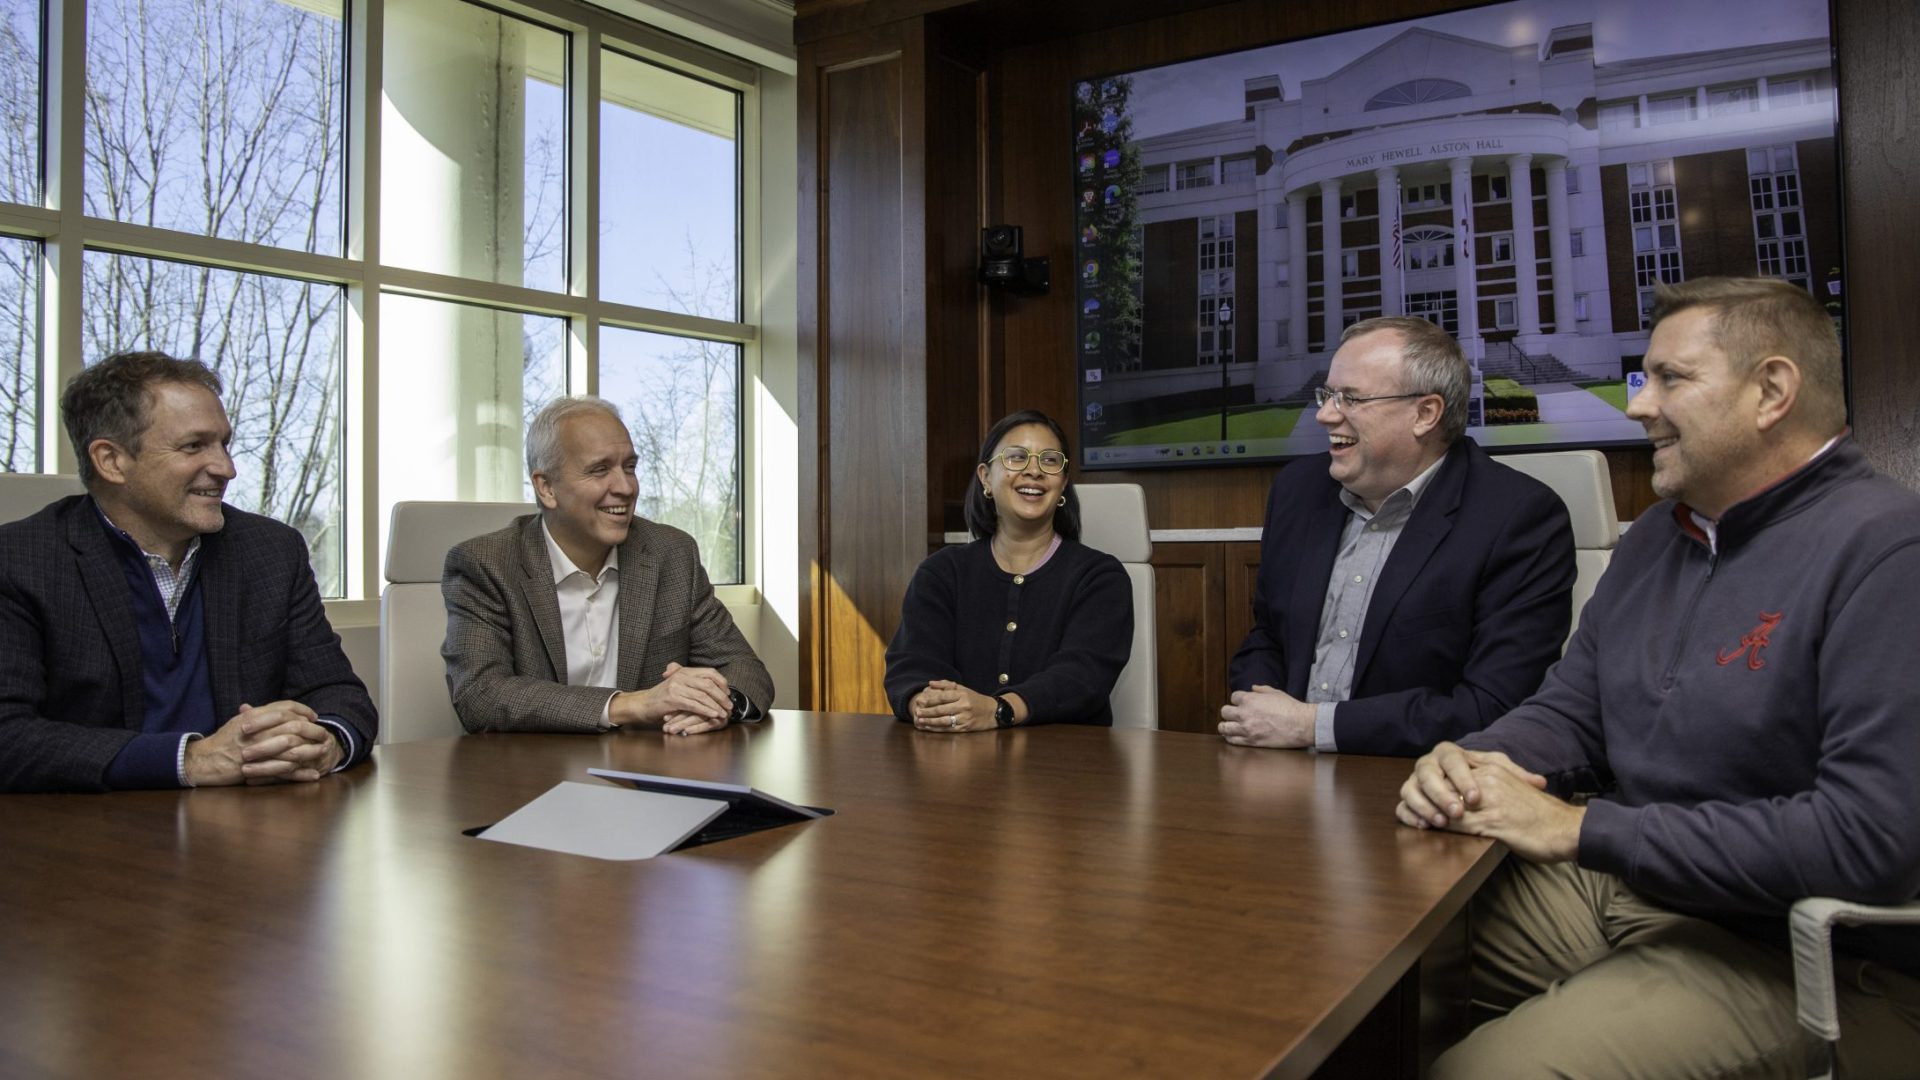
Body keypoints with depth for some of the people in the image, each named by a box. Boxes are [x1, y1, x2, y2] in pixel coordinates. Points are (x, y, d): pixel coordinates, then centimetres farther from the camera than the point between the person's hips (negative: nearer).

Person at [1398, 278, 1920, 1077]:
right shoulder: (1655, 538, 10)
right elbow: (1569, 711, 13)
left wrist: (1583, 829, -22)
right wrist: (1471, 766, -11)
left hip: (1798, 958, -7)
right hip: (1614, 885, 7)